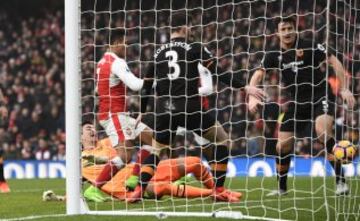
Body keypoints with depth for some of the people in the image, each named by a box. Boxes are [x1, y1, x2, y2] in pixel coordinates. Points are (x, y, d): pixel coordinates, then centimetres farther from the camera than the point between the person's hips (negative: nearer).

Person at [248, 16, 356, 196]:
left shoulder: (309, 46, -10)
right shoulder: (274, 55, 2)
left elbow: (334, 62, -8)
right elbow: (257, 76, 1)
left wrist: (344, 89, -15)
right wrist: (252, 98, -17)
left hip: (320, 96, -5)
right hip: (297, 102, 5)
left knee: (323, 131, -32)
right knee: (283, 145, 0)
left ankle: (340, 181, -26)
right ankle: (281, 187, 22)